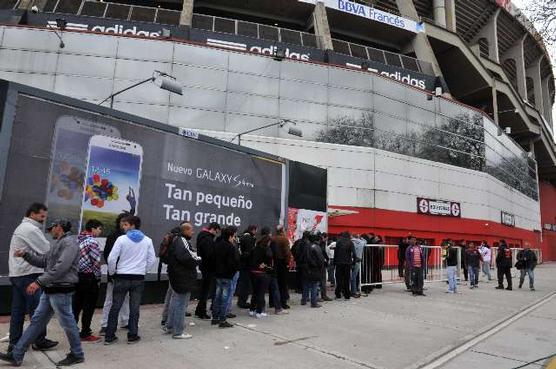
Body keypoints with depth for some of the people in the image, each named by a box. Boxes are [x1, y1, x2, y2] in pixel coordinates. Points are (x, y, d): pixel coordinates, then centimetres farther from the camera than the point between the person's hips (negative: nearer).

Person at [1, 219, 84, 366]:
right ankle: (16, 355, 22)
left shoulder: (69, 242, -14)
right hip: (50, 290, 10)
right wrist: (26, 254, 7)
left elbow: (61, 267, -24)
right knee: (36, 321, 14)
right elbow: (42, 261, 21)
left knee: (67, 323, 0)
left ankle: (77, 355, 14)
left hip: (61, 291, -10)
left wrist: (39, 282, -24)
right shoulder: (58, 244, 19)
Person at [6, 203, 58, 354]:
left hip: (16, 274, 10)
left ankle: (14, 343, 16)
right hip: (28, 275, -10)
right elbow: (47, 250, -14)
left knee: (18, 310, 11)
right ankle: (39, 341, 5)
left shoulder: (21, 228, 20)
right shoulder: (31, 229, -14)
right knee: (36, 309, -2)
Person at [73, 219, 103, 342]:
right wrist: (98, 279, -6)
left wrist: (76, 273, 15)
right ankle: (85, 334, 8)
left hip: (77, 276, 8)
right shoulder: (93, 242, -15)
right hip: (89, 277, -8)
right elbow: (96, 262, -17)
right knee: (89, 306, 2)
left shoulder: (78, 239, 9)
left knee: (76, 304, 16)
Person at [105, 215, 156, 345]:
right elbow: (152, 260, 3)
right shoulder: (147, 240, 1)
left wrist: (112, 272, 7)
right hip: (139, 278, 2)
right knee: (134, 308, 9)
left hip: (122, 277, -1)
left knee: (115, 307, 9)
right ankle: (133, 336, 14)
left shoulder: (121, 239, -8)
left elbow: (112, 258, -9)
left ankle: (109, 336, 15)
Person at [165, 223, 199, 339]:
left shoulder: (176, 241, 13)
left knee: (175, 302, 22)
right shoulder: (182, 241, -19)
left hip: (175, 276, 11)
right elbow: (186, 258, -32)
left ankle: (170, 326, 34)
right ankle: (178, 332, 7)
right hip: (183, 278, -11)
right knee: (181, 304, -1)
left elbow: (168, 258, 20)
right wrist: (198, 259, -16)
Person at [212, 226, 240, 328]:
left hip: (217, 274, 8)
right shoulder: (230, 247, -19)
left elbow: (213, 258, 13)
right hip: (227, 275, -8)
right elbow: (235, 261, -18)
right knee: (225, 297, 0)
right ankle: (222, 320, 4)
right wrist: (236, 268, 0)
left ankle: (215, 318, 24)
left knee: (217, 296, 16)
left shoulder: (217, 244, 6)